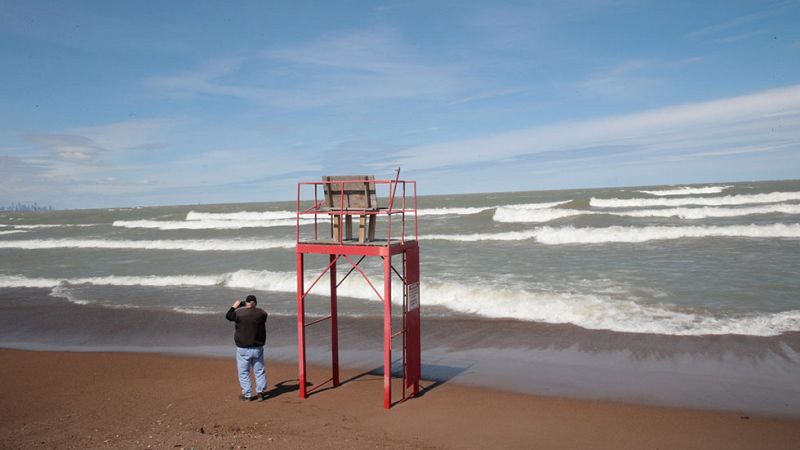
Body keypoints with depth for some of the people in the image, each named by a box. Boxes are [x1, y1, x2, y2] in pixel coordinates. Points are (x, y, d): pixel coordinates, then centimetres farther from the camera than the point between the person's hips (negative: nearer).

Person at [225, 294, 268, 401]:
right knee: (259, 370, 14)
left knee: (244, 372, 8)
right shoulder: (261, 313, -6)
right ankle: (261, 392, 16)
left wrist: (234, 306, 21)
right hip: (258, 348, 2)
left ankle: (247, 395, 12)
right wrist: (253, 307, 22)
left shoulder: (239, 313, -11)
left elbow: (228, 316, 7)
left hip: (243, 349, -2)